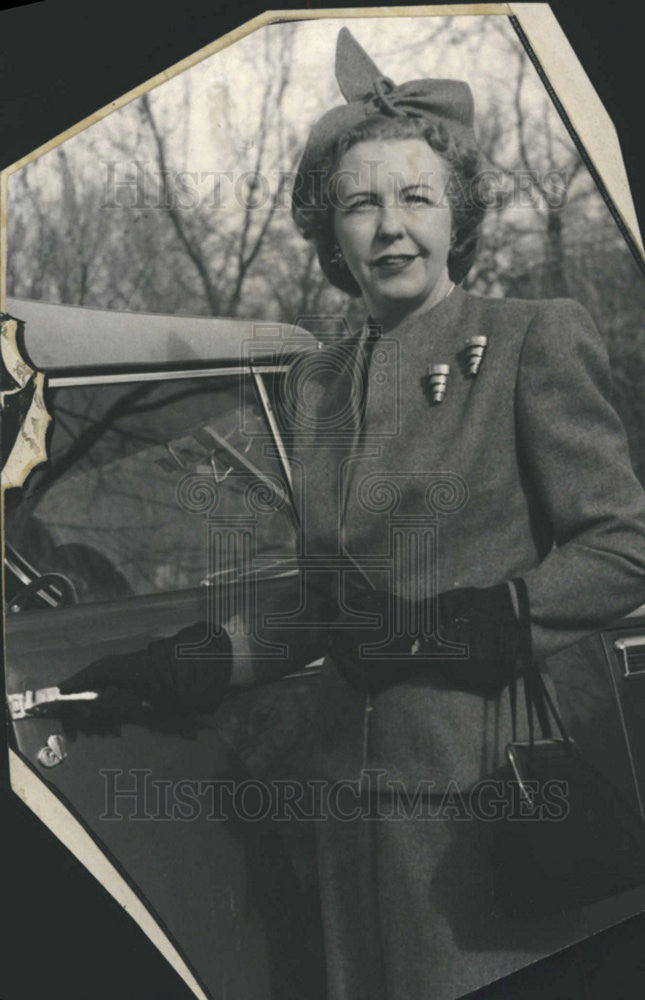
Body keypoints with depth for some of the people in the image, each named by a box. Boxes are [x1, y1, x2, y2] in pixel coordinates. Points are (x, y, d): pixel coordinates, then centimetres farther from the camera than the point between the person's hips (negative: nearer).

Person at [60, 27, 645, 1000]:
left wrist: (476, 620, -18)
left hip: (492, 784, -5)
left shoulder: (536, 341, -3)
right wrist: (185, 670, 7)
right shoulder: (316, 380, 14)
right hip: (360, 790, 5)